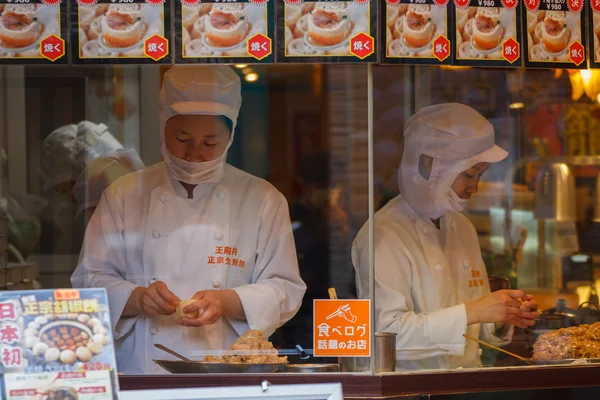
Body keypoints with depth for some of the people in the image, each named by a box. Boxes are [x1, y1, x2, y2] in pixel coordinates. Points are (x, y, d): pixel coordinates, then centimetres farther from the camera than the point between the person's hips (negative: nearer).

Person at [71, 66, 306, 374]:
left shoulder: (262, 200, 10)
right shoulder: (124, 195, 12)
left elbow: (285, 290, 7)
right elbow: (89, 279, 10)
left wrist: (228, 302, -12)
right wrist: (136, 299, -11)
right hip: (140, 371, 0)